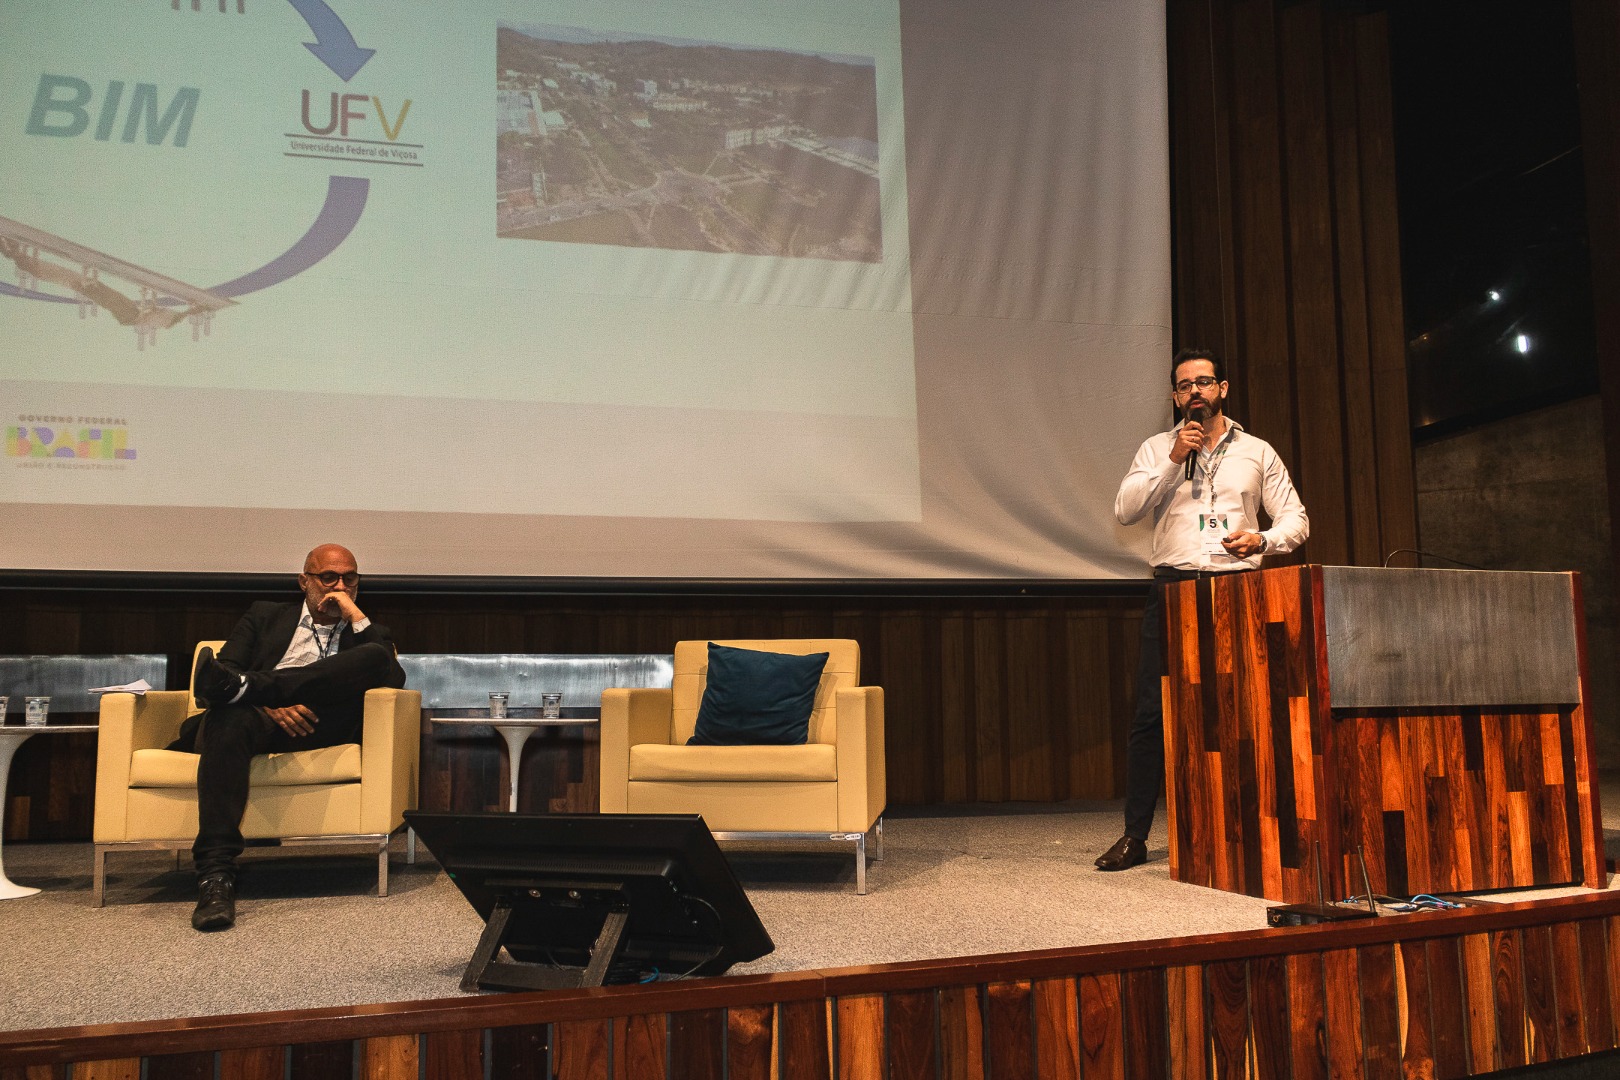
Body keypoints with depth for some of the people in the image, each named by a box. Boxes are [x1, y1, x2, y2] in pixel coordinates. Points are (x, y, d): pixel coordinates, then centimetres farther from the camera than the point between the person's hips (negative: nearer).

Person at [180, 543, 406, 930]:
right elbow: (225, 666, 8)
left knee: (374, 656, -24)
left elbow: (393, 679, 4)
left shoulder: (366, 633, 26)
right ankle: (216, 877, -45)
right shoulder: (266, 615, 26)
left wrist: (356, 616, 2)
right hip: (258, 719, 0)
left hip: (317, 729, 0)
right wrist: (271, 708, -12)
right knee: (231, 719, -39)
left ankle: (239, 685, -37)